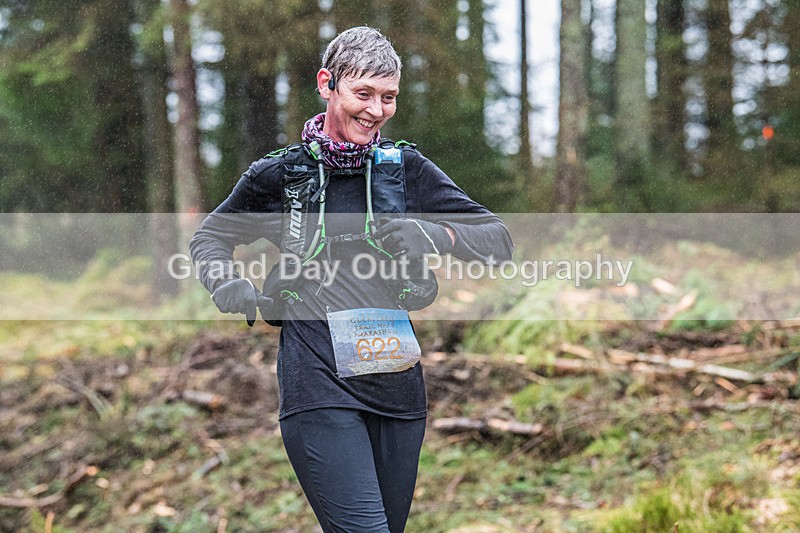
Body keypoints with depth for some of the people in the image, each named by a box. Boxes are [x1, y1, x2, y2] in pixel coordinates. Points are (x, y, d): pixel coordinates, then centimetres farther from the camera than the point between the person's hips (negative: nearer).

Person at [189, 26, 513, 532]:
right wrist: (226, 283, 0)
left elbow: (499, 239, 7)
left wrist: (436, 235, -12)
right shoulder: (279, 174, 5)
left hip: (396, 380, 3)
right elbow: (210, 237, 22)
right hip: (317, 382, -3)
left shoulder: (405, 167, 8)